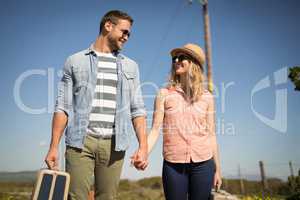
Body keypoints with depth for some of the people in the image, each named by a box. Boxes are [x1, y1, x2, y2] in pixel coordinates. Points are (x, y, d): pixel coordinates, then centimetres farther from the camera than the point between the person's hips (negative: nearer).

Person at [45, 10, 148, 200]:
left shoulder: (130, 66, 15)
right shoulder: (76, 61, 9)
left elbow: (137, 109, 10)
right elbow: (63, 106, 5)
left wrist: (143, 146, -1)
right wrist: (54, 146, -2)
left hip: (113, 144, 2)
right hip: (80, 142, -1)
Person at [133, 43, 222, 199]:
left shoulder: (206, 97, 6)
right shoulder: (164, 94, 3)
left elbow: (210, 134, 9)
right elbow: (155, 130, -2)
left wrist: (217, 169, 10)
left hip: (203, 164, 1)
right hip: (173, 164, -1)